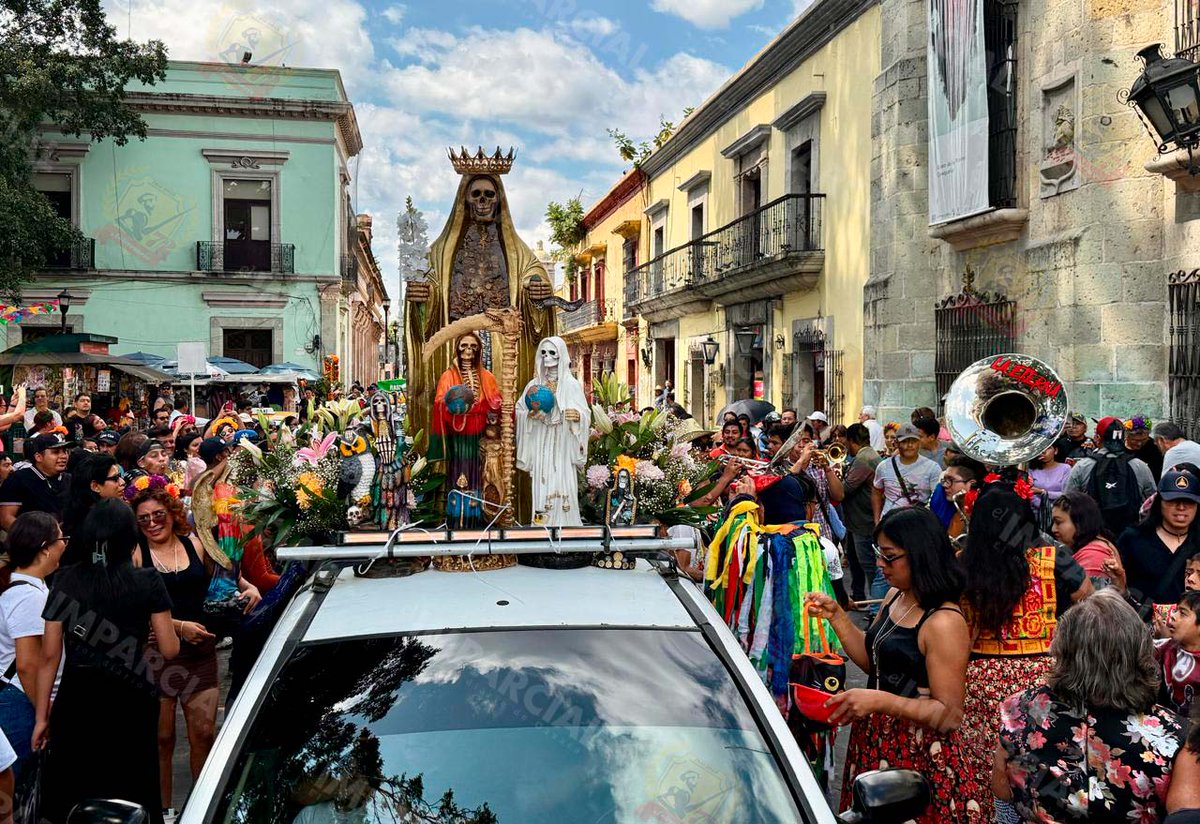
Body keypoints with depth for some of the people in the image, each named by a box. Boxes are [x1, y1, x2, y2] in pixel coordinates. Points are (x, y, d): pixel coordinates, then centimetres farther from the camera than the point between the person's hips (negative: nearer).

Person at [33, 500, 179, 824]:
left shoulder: (65, 581, -1)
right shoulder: (147, 582, -7)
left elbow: (50, 655, -1)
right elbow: (169, 650, -6)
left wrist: (42, 716, 7)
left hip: (76, 703, 2)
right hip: (129, 703, -1)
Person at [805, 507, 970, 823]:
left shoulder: (944, 623, -23)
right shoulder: (895, 596, 4)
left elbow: (950, 715, -23)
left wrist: (882, 700, -31)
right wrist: (835, 615, 2)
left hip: (916, 752, -8)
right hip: (874, 738, 8)